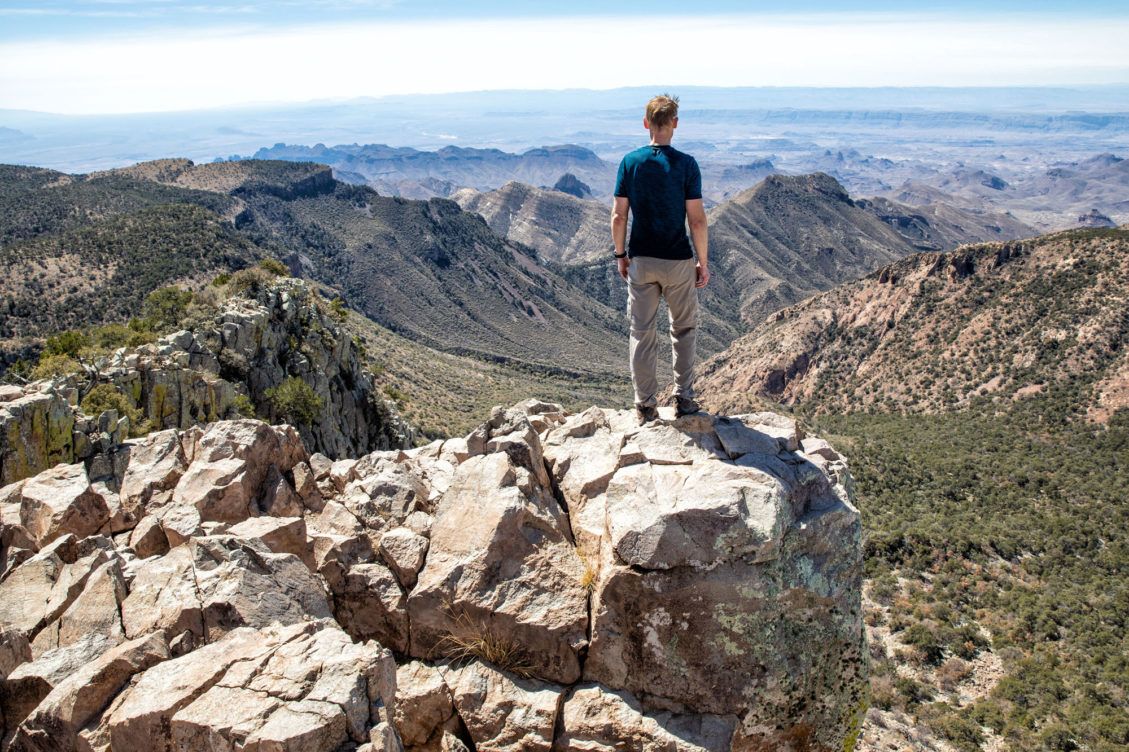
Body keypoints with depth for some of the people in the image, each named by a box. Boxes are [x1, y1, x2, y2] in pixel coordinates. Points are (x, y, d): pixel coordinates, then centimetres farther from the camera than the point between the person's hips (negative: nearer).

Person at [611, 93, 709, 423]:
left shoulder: (630, 162, -3)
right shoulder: (686, 164, -9)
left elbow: (618, 216, -2)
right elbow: (697, 220, -10)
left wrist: (621, 254, 11)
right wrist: (703, 262, 0)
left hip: (640, 260, 2)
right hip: (678, 260, -2)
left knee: (641, 332, 10)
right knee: (684, 329, 16)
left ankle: (645, 404, 13)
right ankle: (683, 397, 17)